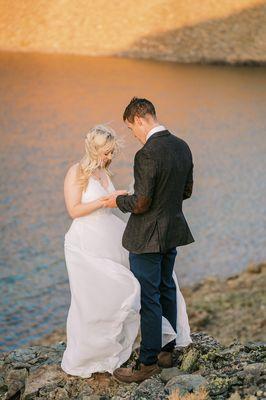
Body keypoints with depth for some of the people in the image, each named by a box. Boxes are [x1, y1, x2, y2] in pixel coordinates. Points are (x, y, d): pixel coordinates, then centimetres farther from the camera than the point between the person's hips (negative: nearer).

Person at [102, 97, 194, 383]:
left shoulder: (147, 155, -24)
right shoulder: (182, 147, 3)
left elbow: (141, 203, -22)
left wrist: (118, 201, -4)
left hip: (147, 236, -9)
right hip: (172, 232, 9)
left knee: (148, 299, 1)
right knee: (166, 290, 19)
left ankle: (148, 362, 10)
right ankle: (167, 351, 31)